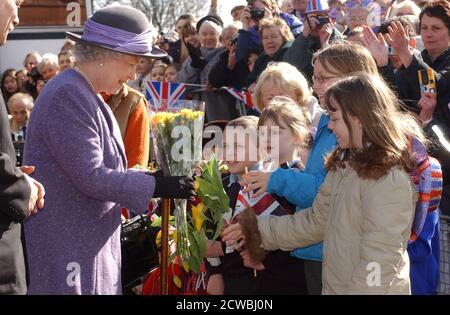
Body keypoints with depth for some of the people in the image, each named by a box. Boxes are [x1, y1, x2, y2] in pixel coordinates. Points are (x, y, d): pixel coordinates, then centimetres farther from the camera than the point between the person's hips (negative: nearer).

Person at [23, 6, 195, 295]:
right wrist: (156, 186, -16)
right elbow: (91, 176, -22)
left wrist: (154, 178, 6)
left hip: (87, 239, 10)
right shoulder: (68, 95, -18)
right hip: (65, 244, -10)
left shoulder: (84, 95, 14)